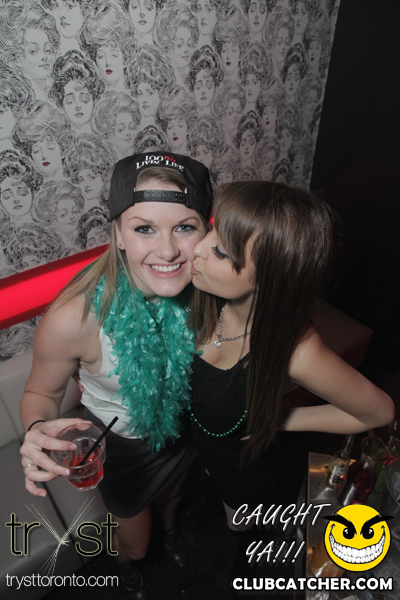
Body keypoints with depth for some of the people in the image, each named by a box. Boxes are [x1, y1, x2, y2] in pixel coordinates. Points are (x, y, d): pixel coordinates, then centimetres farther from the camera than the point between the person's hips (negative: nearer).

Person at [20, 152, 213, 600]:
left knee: (172, 494, 38)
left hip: (184, 426, 3)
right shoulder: (74, 319, -40)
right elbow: (42, 393, -20)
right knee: (133, 542, 28)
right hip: (121, 445, -3)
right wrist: (38, 430, -39)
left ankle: (170, 530, 78)